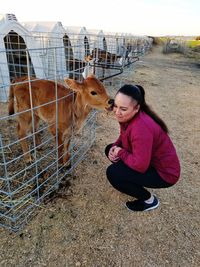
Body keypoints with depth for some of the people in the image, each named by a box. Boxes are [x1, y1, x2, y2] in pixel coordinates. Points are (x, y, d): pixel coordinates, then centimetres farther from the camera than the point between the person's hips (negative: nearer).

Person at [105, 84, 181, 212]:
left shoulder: (141, 128, -36)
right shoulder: (127, 116, -9)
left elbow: (140, 165, -33)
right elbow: (124, 136, 10)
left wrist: (120, 152, -18)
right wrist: (114, 148, -10)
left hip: (164, 172, -9)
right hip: (146, 159, 9)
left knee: (112, 173, -20)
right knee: (110, 149, 7)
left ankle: (149, 199, 2)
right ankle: (133, 180, 19)